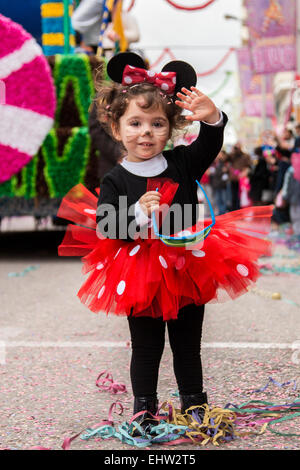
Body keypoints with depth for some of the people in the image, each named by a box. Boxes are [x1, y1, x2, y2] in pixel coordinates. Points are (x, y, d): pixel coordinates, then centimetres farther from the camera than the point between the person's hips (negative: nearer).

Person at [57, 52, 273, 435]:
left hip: (187, 270, 2)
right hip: (139, 276, -2)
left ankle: (194, 403, 34)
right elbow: (106, 227, -14)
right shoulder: (115, 180, -9)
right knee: (146, 347, 13)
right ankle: (143, 407, 30)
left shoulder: (182, 163, -2)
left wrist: (211, 117, -34)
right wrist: (139, 214, -31)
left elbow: (210, 145, -13)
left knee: (187, 345, 17)